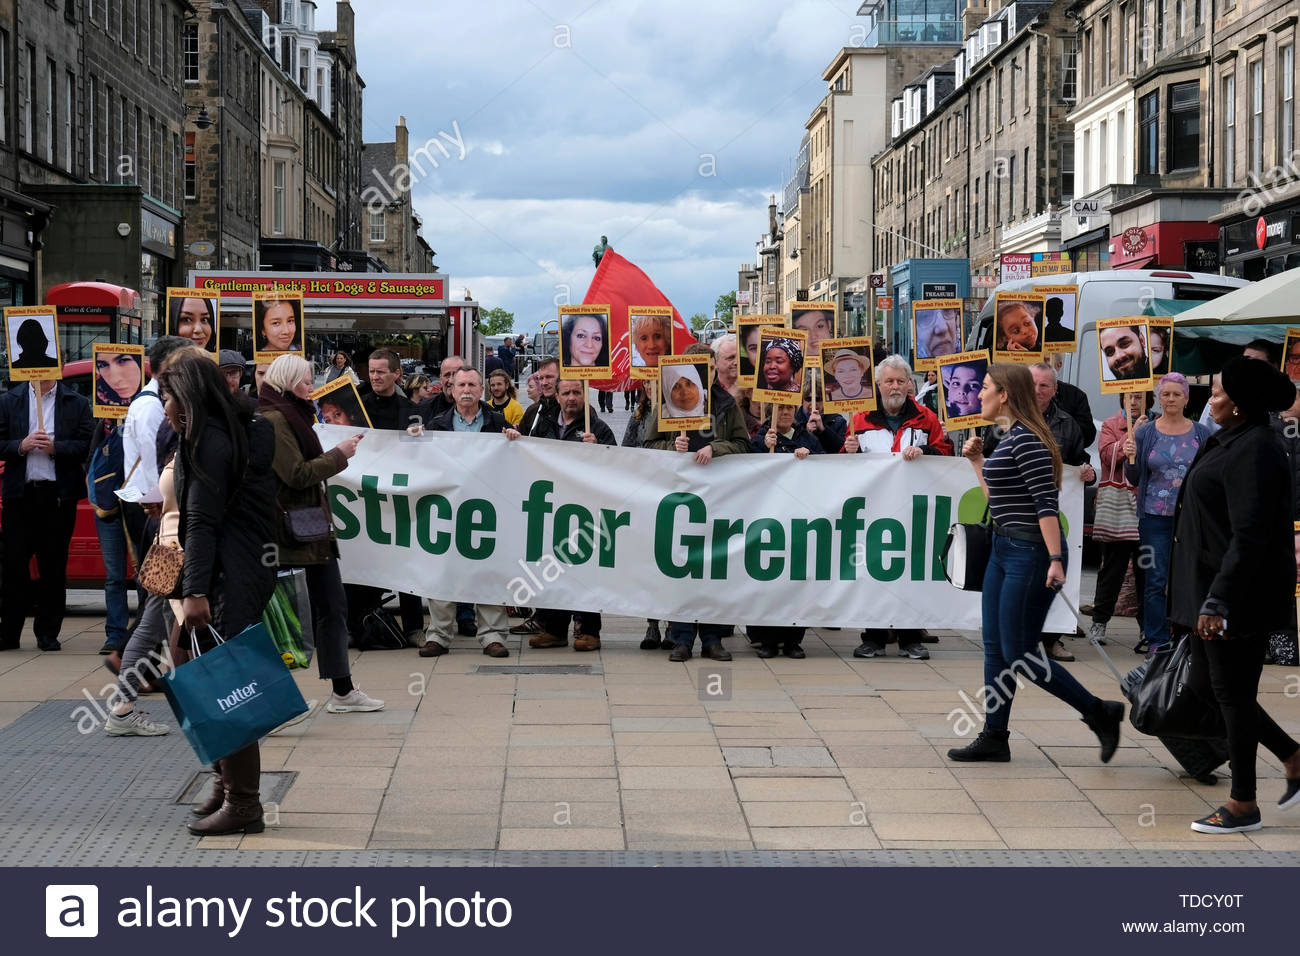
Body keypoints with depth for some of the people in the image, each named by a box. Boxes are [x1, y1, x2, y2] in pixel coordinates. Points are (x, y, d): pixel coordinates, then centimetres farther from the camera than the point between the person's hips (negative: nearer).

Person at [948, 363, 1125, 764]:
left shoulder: (1027, 439, -16)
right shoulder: (1010, 437, 14)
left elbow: (1046, 501, -22)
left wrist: (1055, 559, -27)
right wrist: (977, 461, 18)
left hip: (1030, 552, -10)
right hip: (1005, 550, 10)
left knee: (1019, 654, -6)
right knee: (994, 647, 10)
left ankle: (1099, 713, 5)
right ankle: (994, 737, 16)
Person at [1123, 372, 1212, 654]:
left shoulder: (1201, 434, 6)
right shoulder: (1145, 433, 4)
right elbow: (1134, 478, 6)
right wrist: (1131, 458, -12)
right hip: (1155, 517, 0)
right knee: (1156, 580, -1)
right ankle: (1156, 640, 8)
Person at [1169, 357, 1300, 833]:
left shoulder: (1254, 452, -20)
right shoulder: (1231, 443, 12)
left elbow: (1249, 538, -24)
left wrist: (1218, 602, -25)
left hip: (1237, 595, -10)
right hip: (1213, 589, 10)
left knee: (1232, 692, 0)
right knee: (1204, 686, 15)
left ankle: (1243, 805, 13)